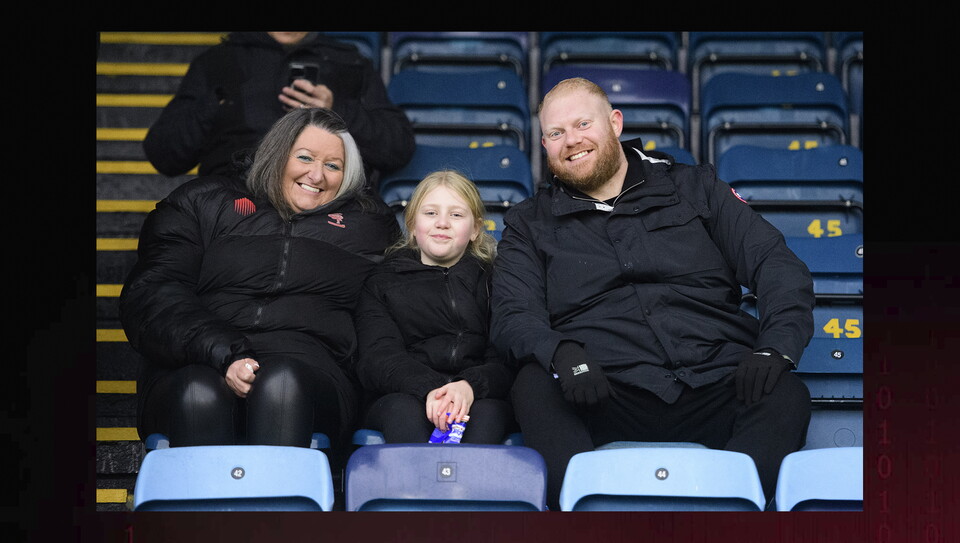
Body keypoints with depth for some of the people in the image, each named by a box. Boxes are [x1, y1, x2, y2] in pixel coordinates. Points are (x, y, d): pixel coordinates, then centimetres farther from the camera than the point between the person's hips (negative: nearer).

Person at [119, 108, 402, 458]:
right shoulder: (204, 202, 22)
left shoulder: (367, 226, 27)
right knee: (200, 397, -36)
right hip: (196, 367, 0)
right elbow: (150, 295, 7)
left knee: (282, 383, -36)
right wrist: (225, 356, -11)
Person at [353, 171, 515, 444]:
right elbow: (378, 358, 2)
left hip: (480, 396, 0)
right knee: (404, 410, -34)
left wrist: (470, 386, -21)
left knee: (487, 412, -34)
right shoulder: (383, 282, 20)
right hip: (404, 394, 0)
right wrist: (429, 389, -22)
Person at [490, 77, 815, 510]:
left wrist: (776, 347, -8)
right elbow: (512, 316, 6)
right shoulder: (530, 225, 20)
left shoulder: (695, 188, 20)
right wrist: (561, 353, -19)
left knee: (787, 394, -30)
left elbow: (777, 264, 12)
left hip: (714, 387, 1)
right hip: (606, 399, 0)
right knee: (534, 389, -32)